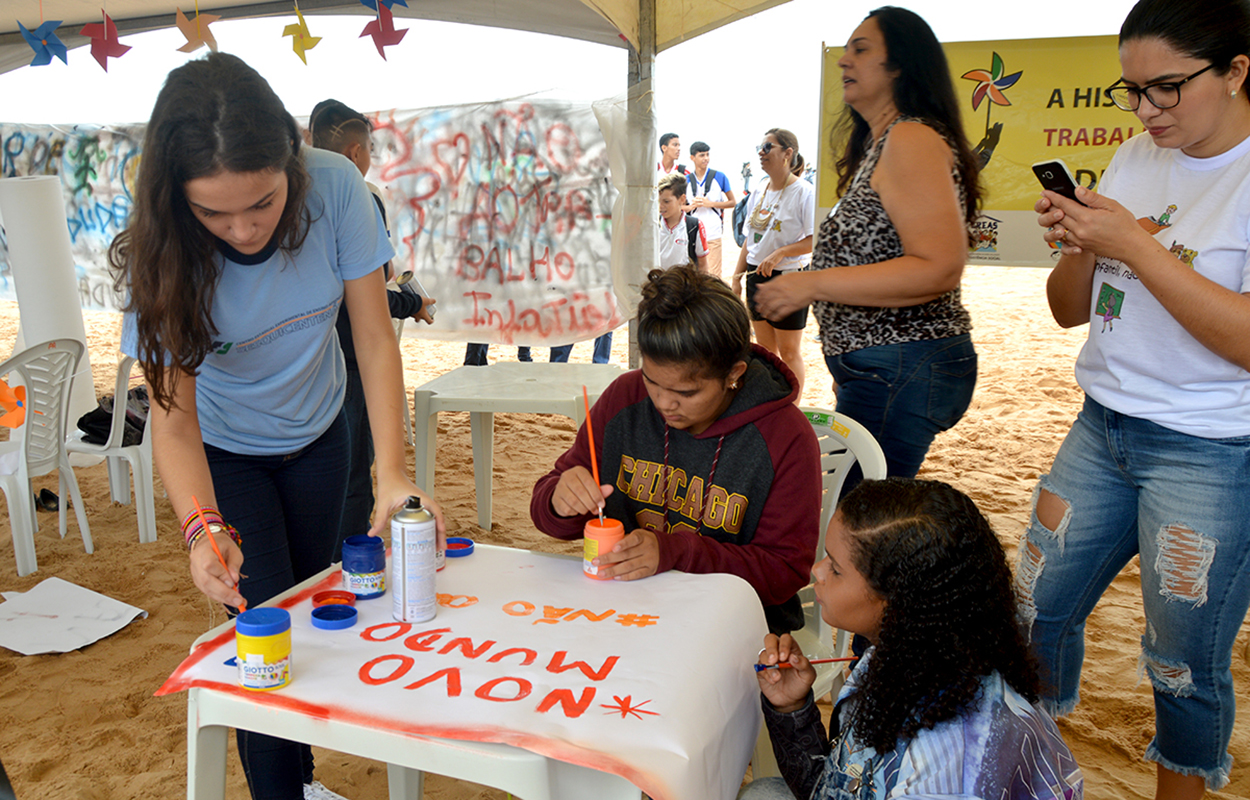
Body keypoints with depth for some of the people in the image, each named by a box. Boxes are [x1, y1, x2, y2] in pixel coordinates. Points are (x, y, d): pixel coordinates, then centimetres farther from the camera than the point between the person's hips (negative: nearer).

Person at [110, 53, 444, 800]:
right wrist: (204, 526, -43)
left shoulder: (335, 186, -28)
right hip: (226, 451, -2)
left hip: (317, 434, 2)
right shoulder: (162, 253, -28)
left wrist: (393, 471, -31)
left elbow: (374, 336, -23)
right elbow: (172, 411, -27)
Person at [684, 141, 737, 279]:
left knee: (713, 274, -4)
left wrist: (710, 203, -7)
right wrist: (691, 206, -7)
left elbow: (733, 202, 5)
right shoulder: (686, 180, 8)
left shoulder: (719, 177, 3)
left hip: (713, 234, -2)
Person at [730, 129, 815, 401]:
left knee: (788, 351, 2)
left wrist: (780, 253, -26)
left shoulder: (804, 192, -12)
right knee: (765, 349, 15)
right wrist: (737, 276, 12)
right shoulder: (759, 192, 9)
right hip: (756, 277, 7)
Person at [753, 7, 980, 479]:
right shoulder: (882, 145, 20)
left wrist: (814, 284, -22)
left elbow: (939, 268, -22)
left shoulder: (912, 139, -12)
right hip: (877, 369, 10)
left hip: (900, 373, -10)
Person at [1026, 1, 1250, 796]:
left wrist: (1133, 245, -23)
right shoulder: (1135, 160, 7)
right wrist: (1078, 246, -10)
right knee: (1040, 609, 13)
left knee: (1185, 665, 8)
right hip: (1102, 429, 6)